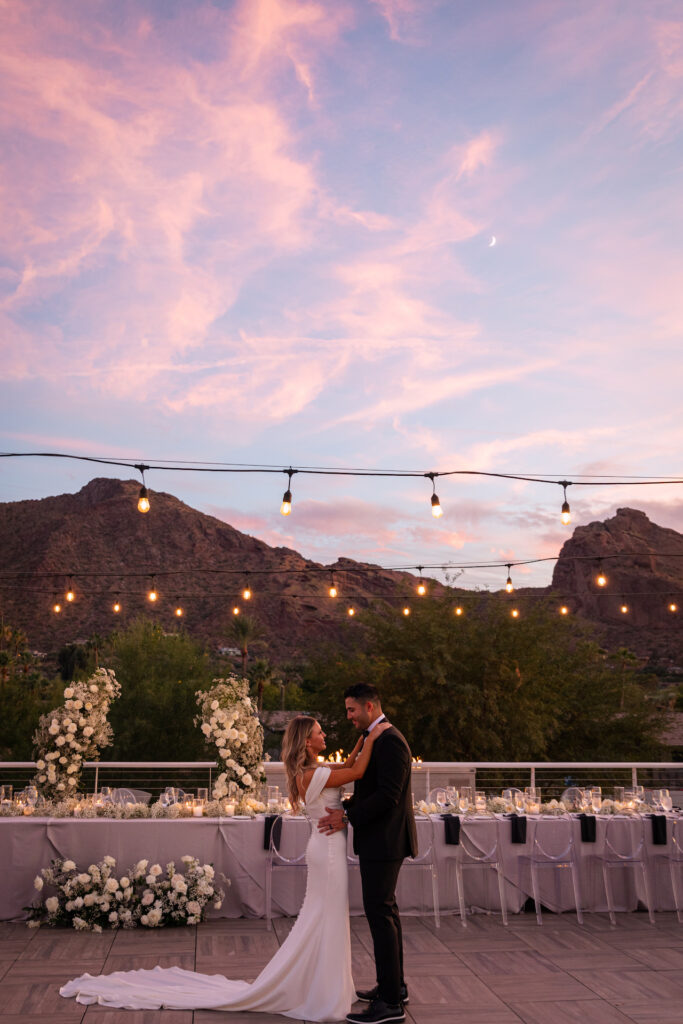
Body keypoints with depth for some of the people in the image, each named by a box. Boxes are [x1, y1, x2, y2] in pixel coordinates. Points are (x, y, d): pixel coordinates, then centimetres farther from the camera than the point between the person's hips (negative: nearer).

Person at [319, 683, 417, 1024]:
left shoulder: (389, 741, -18)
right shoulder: (375, 738, 13)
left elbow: (388, 795, -24)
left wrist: (347, 816, -21)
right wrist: (346, 808, 5)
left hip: (384, 841, -11)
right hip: (379, 840, 11)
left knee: (379, 912, -7)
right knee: (385, 910, 18)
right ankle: (394, 985, 30)